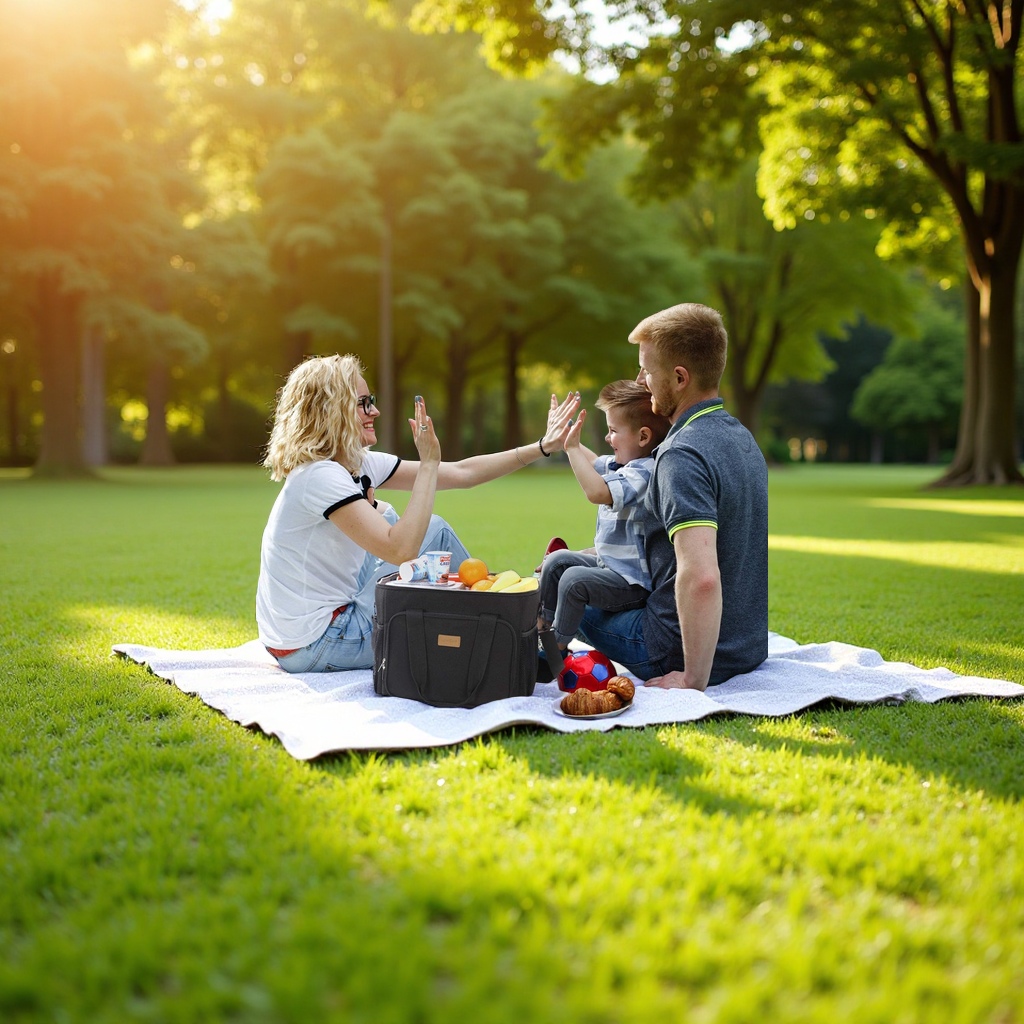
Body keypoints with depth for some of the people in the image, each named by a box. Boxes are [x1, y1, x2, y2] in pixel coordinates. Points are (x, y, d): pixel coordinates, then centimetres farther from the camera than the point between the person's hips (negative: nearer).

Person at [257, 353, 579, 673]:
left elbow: (461, 473, 4)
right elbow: (401, 550, -32)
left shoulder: (360, 464, 4)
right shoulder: (320, 476, -22)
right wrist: (429, 462, -25)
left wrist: (542, 447, 1)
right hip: (313, 648, -9)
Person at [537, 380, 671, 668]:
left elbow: (598, 492, -40)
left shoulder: (645, 472, -25)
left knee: (574, 580, -25)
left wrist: (572, 447, -32)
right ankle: (543, 624, 26)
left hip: (632, 581, -11)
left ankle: (557, 647, -11)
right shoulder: (620, 463, 8)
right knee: (557, 559, 14)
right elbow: (593, 465, 31)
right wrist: (565, 437, 23)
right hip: (609, 563, 11)